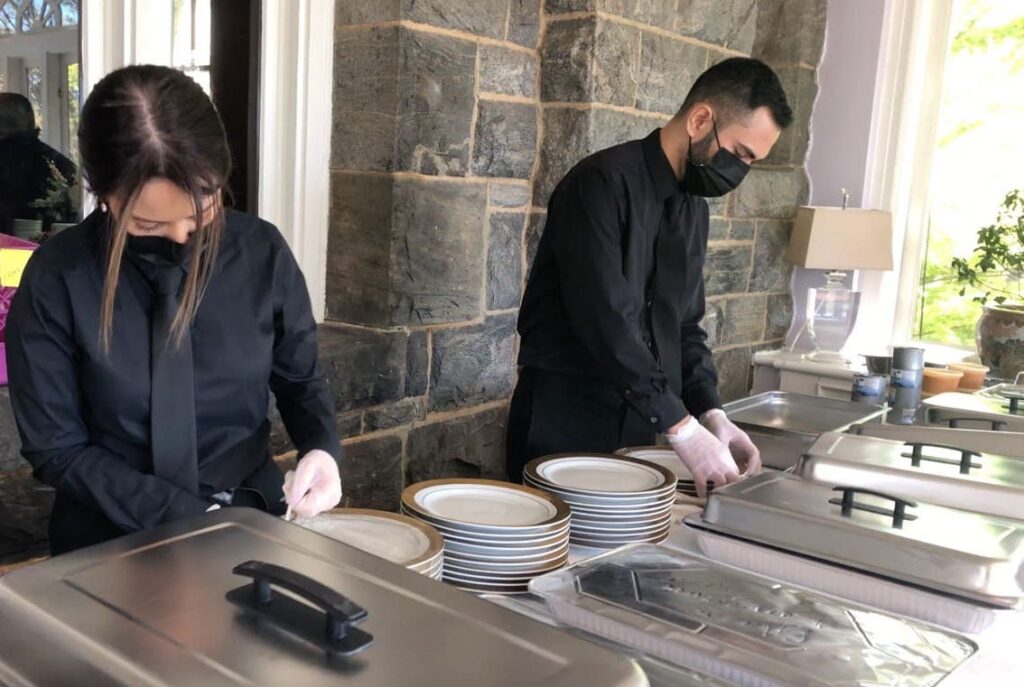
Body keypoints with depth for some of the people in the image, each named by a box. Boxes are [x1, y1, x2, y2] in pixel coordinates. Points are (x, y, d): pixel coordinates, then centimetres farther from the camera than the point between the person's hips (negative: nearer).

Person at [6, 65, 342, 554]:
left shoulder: (262, 253, -6)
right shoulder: (56, 279, -11)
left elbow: (300, 379, 7)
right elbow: (58, 449, -6)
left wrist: (321, 448, -12)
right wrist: (188, 516, -14)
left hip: (251, 519, 1)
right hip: (114, 539, -1)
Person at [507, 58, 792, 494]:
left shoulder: (693, 208, 10)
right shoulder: (602, 183, -16)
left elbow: (685, 326, 13)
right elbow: (605, 322, -25)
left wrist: (710, 413, -2)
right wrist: (681, 426, -25)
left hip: (637, 425, 7)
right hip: (564, 423, -7)